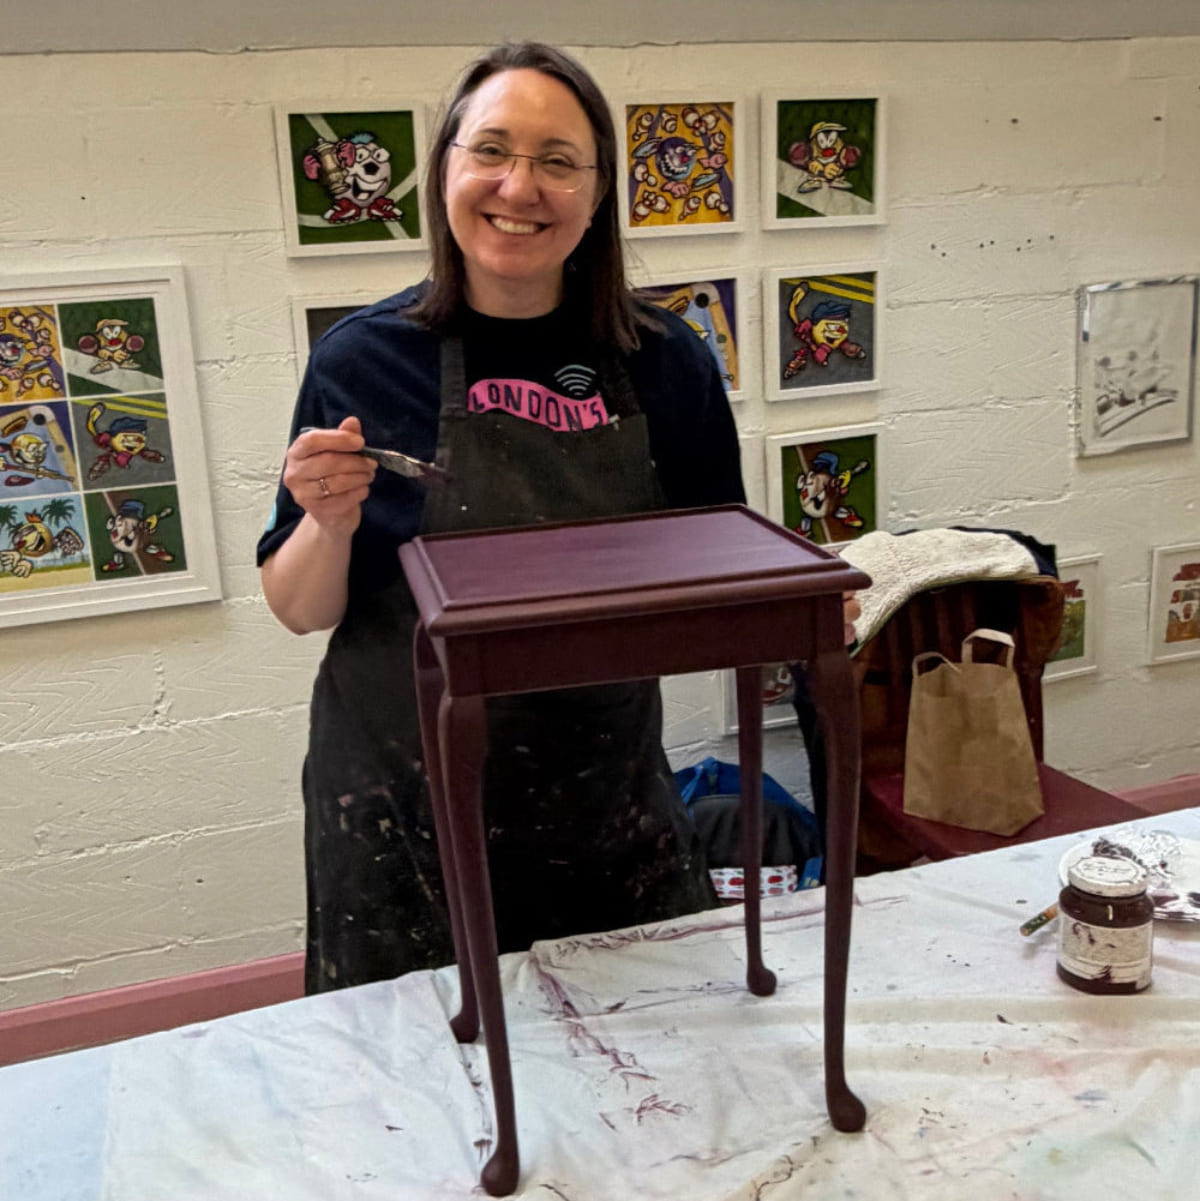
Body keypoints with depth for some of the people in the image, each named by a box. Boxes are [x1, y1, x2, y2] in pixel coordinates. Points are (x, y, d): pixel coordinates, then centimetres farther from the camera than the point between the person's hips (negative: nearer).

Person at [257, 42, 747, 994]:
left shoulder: (668, 363, -4)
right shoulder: (363, 360, -9)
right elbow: (300, 612, -2)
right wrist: (330, 524, -21)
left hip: (613, 806, 2)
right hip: (406, 825, -1)